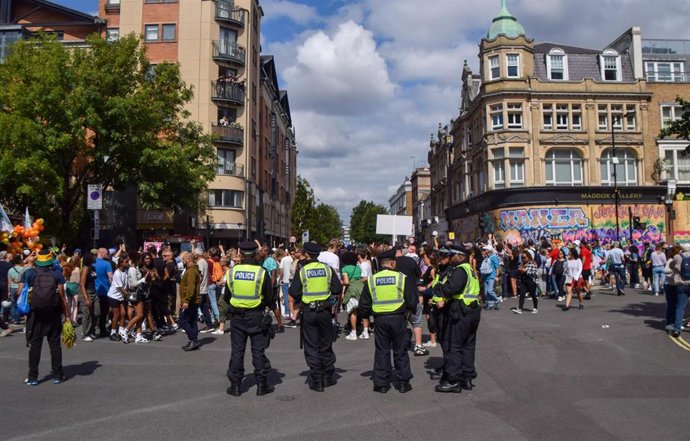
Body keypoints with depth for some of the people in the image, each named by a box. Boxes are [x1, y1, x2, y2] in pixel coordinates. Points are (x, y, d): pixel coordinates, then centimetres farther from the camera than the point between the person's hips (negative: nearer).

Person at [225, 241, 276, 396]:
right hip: (257, 317, -2)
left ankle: (235, 385, 15)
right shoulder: (262, 273, -11)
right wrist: (272, 308, 14)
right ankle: (262, 385, 13)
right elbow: (270, 298, -6)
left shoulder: (232, 272, -4)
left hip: (237, 316, 2)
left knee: (237, 351, 10)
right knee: (258, 351, 7)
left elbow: (226, 297, 6)